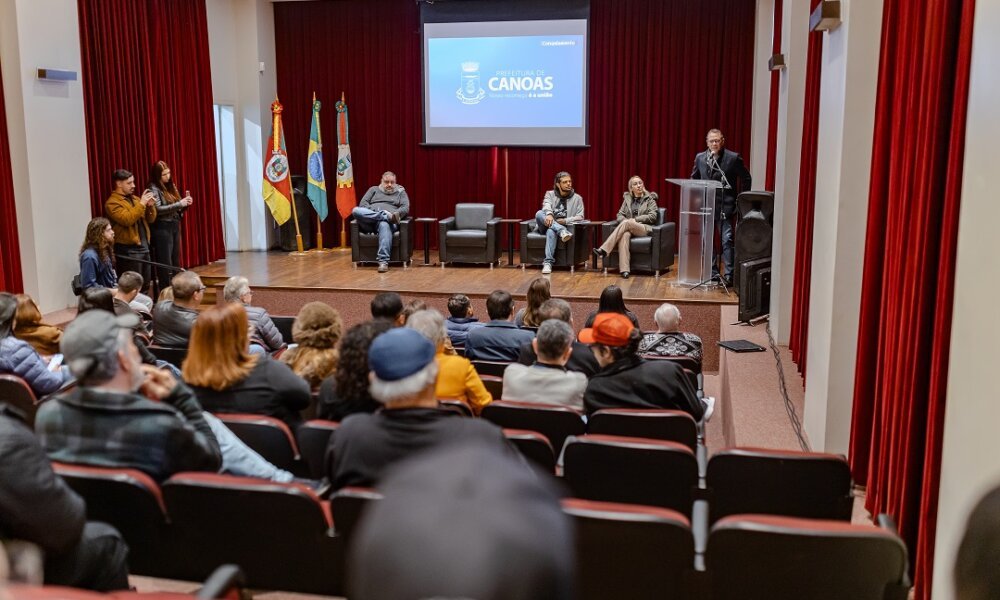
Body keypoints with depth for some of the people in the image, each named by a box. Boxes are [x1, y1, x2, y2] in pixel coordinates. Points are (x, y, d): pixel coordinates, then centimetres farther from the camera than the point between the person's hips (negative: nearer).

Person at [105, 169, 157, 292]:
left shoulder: (134, 199, 16)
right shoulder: (112, 203, -8)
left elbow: (150, 220, 17)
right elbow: (127, 220, -23)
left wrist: (151, 207, -2)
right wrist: (141, 204, -18)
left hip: (143, 246, 8)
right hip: (128, 249, -8)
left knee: (145, 283, 13)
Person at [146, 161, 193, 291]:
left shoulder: (171, 187, 12)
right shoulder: (153, 189, -8)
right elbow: (158, 210, -18)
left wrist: (185, 203, -4)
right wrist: (179, 204, -23)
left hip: (175, 226, 7)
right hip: (162, 228, -7)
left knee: (176, 261, 10)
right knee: (165, 263, -4)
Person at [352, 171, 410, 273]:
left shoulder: (401, 192, 23)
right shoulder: (373, 189, 27)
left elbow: (405, 208, 7)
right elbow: (363, 203, 12)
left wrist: (395, 214, -14)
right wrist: (374, 212, -7)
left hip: (388, 221, -2)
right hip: (369, 222, 2)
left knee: (384, 225, -41)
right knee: (356, 210, -30)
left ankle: (383, 261, -50)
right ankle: (388, 217, -34)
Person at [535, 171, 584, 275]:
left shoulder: (577, 198, 10)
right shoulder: (550, 194, 10)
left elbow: (580, 217, 0)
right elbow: (546, 205, -13)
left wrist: (564, 221, -17)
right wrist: (549, 214, -37)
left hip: (563, 226, -2)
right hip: (546, 226, 2)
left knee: (551, 231, -39)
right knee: (539, 214, -30)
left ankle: (548, 262, -46)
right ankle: (563, 232, -45)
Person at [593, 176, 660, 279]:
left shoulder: (649, 199, 11)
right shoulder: (627, 198, 20)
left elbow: (653, 216, -1)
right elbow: (620, 214, 14)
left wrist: (636, 219, -11)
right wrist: (625, 221, -10)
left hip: (645, 228, -2)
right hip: (628, 228, 2)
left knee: (626, 223, -34)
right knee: (624, 235, -37)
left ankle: (604, 250, -42)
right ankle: (625, 270, -50)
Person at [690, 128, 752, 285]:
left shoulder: (733, 158, -5)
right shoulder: (700, 158, 7)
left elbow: (746, 178, 2)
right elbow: (694, 178, 20)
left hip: (725, 207, -4)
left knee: (727, 241, -9)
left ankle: (729, 275, -7)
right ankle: (712, 273, 20)